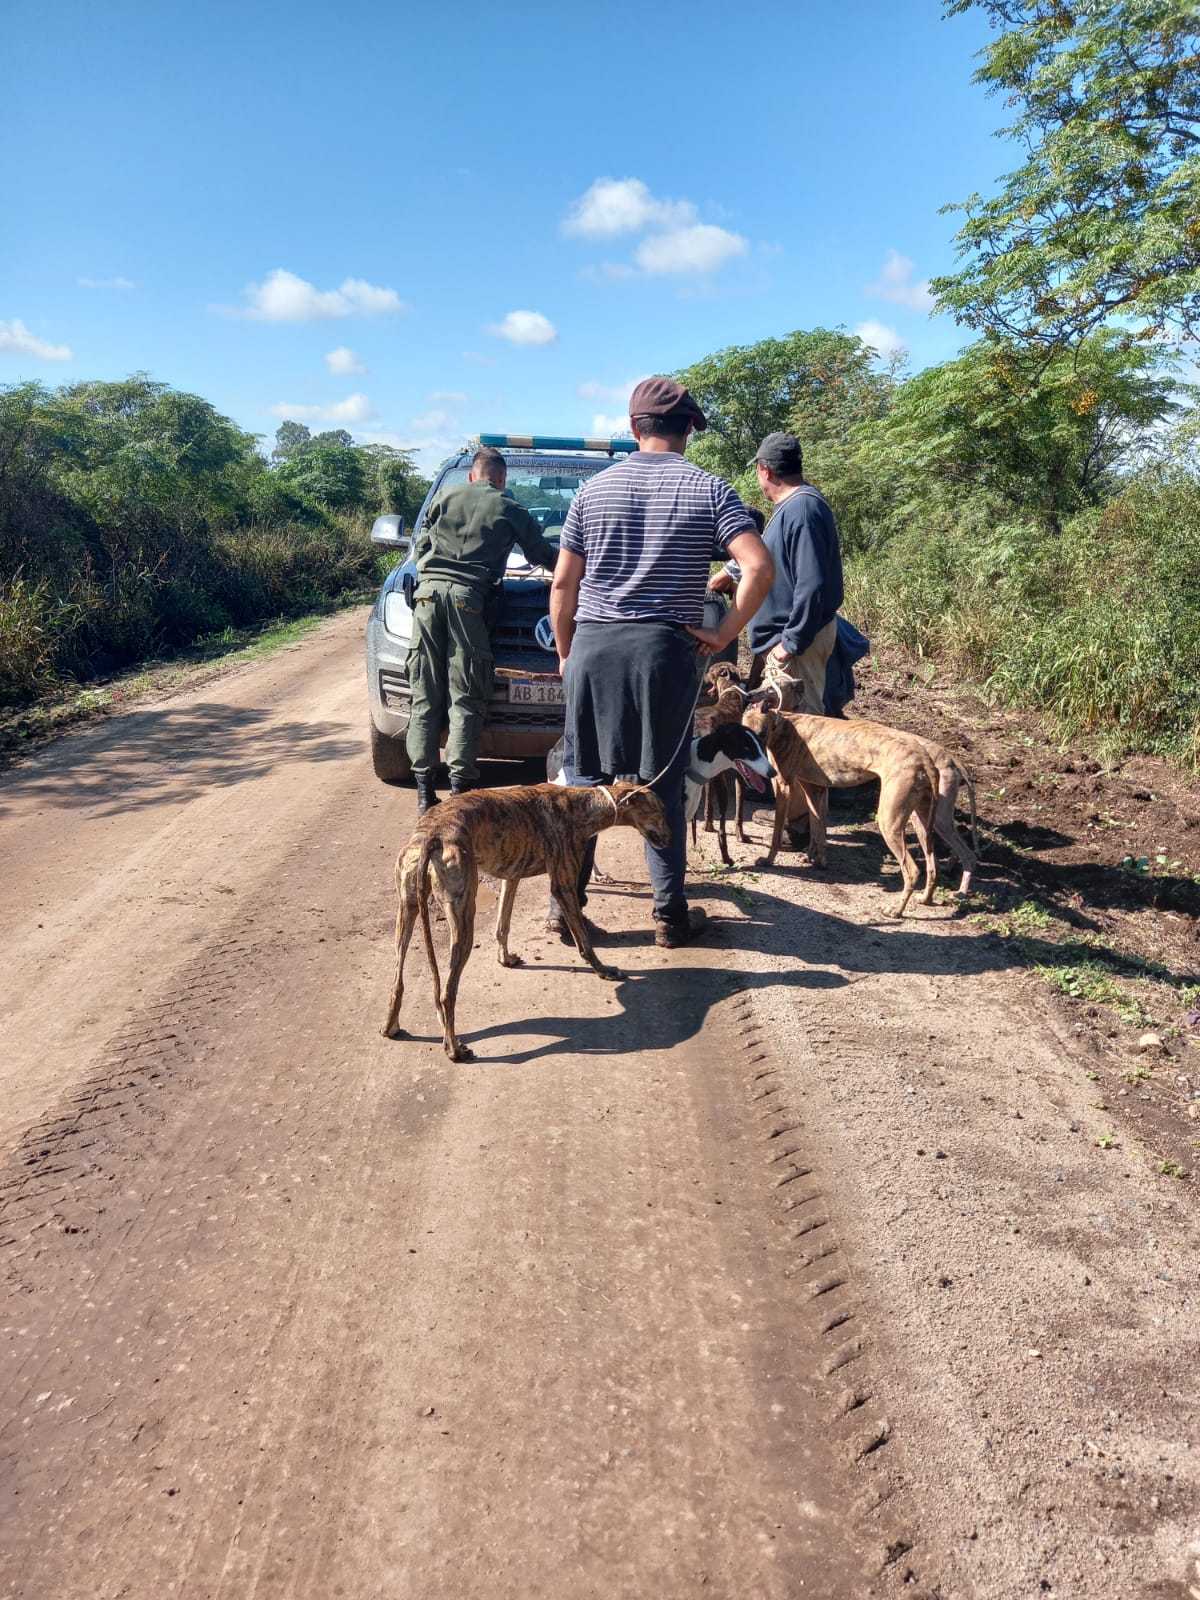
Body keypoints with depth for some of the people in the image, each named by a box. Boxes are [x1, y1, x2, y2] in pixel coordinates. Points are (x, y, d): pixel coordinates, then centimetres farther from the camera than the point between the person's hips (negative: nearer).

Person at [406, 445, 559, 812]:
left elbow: (421, 545, 25)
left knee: (425, 696, 3)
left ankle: (424, 789, 1)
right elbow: (544, 554, 24)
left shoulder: (447, 496, 21)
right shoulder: (510, 510, 14)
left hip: (427, 589, 3)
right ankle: (460, 788, -7)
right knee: (465, 699, -2)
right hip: (467, 596, -3)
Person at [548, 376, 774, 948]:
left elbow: (563, 584, 7)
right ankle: (671, 914, 13)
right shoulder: (709, 490, 0)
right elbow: (759, 567, -12)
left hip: (593, 646, 2)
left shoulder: (594, 490, 6)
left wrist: (565, 652, 17)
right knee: (662, 786, 6)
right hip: (667, 650, -1)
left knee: (584, 779, 10)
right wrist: (723, 633, -3)